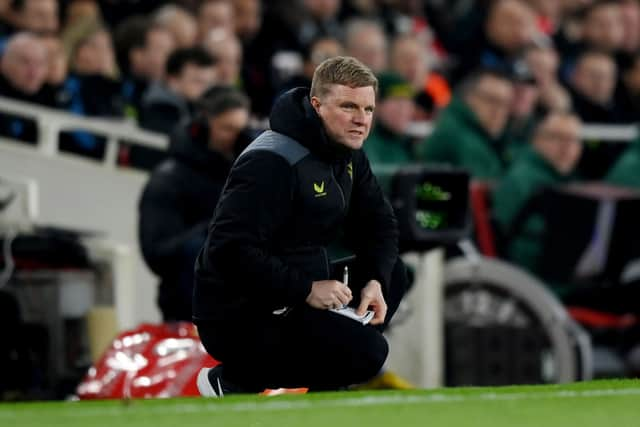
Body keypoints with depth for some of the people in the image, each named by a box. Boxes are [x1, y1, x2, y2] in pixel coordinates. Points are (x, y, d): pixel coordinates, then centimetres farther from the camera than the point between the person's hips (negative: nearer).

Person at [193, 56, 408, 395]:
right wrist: (306, 290, -26)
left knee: (393, 275, 10)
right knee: (366, 352, -22)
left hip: (294, 295, 10)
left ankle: (324, 393, 8)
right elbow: (230, 251, -29)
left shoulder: (347, 153, 8)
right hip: (239, 316, -10)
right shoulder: (271, 163, -22)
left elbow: (377, 224, 15)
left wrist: (375, 281, -5)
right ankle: (233, 382, -9)